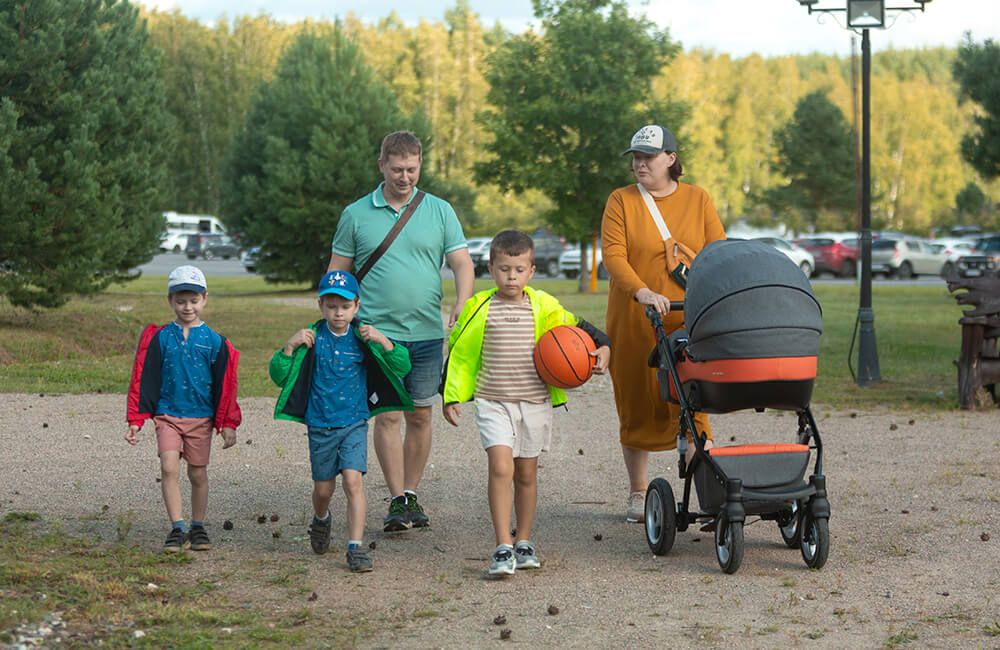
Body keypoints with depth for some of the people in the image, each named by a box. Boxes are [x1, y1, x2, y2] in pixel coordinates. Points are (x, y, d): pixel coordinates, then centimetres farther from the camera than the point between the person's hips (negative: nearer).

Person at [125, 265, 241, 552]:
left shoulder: (214, 342, 1)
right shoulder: (159, 338, 1)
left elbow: (225, 386, 4)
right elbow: (144, 380, 3)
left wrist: (228, 424, 2)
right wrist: (136, 420, 0)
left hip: (201, 418, 1)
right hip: (167, 416, -1)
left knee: (198, 474, 8)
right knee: (169, 468, -15)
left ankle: (198, 527, 24)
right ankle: (177, 529, -11)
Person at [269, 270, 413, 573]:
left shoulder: (363, 338, -4)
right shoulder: (312, 338, -4)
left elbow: (402, 367, -5)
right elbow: (278, 375, -5)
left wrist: (382, 341, -19)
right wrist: (290, 346, -20)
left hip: (354, 423, -1)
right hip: (320, 425, 1)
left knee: (353, 480, -16)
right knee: (323, 488, 12)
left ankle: (356, 547, -13)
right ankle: (321, 520, 46)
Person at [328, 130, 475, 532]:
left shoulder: (440, 212, 6)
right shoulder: (356, 215, 4)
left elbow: (462, 263, 2)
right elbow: (337, 274, 9)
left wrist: (463, 303, -15)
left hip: (427, 333, 2)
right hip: (377, 332, -2)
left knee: (420, 416, 7)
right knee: (388, 415, -7)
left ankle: (411, 495, 19)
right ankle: (397, 500, -2)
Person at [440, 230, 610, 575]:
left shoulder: (543, 307, 2)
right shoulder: (479, 308, 0)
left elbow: (578, 328, 13)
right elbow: (459, 353, 7)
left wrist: (603, 346, -5)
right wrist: (451, 396, 5)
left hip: (535, 402, 2)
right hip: (493, 402, -2)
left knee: (527, 473, 11)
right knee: (500, 467, -16)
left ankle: (524, 542, 25)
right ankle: (503, 547, -16)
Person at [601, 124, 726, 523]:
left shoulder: (697, 200, 7)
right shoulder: (621, 201, 3)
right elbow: (613, 255, -9)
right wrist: (642, 292, -25)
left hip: (687, 324, 0)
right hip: (632, 322, 0)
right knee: (636, 406, 7)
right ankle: (638, 494, 18)